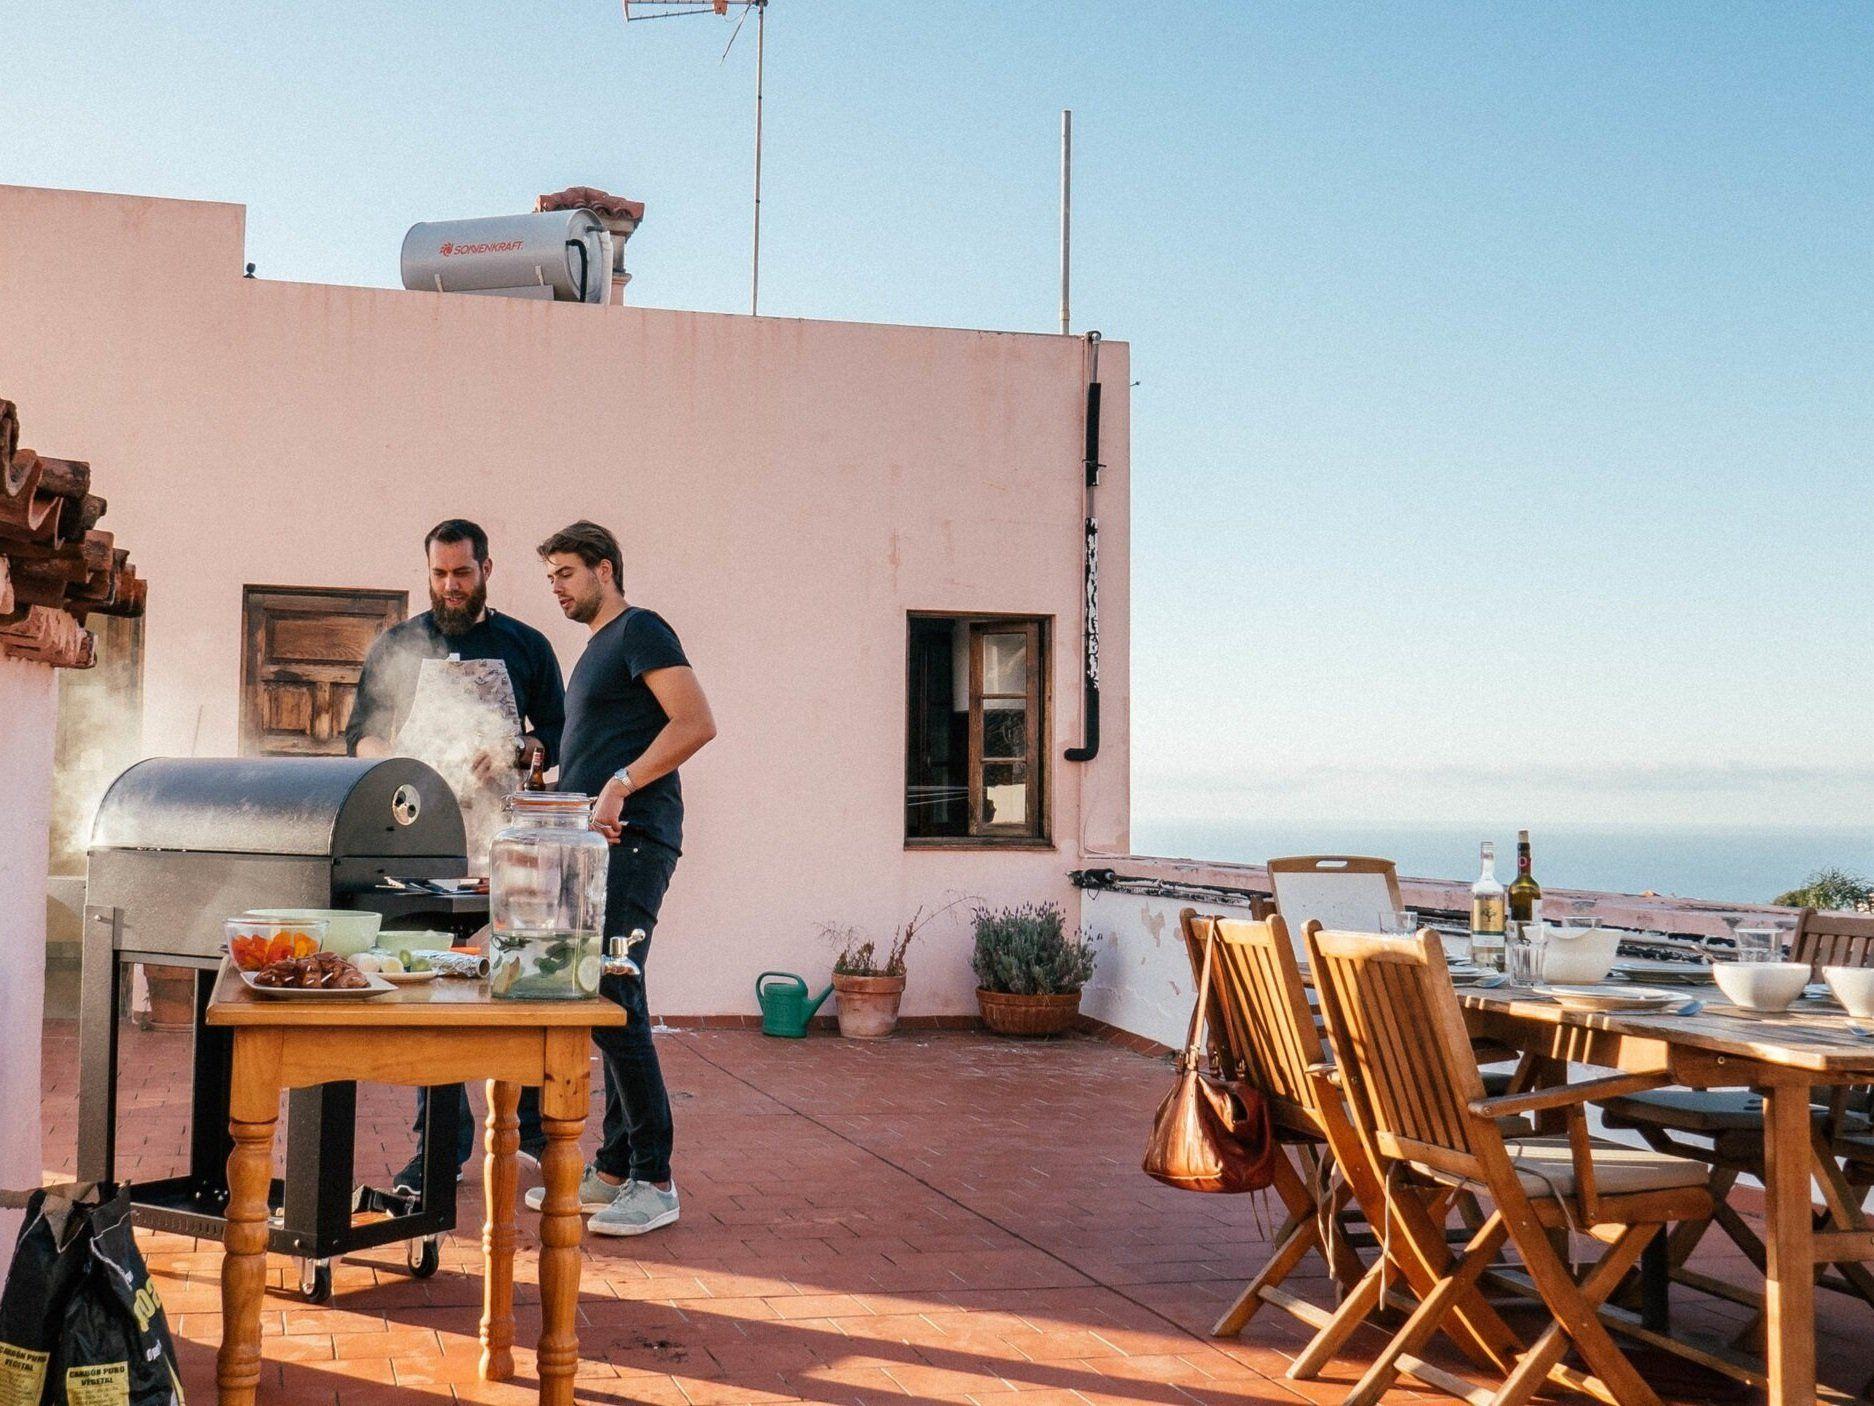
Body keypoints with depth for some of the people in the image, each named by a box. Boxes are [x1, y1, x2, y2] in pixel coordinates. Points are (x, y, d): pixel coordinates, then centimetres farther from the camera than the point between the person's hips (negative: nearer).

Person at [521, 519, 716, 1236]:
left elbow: (697, 723, -16)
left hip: (631, 842, -10)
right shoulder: (596, 648, 25)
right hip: (595, 848, 10)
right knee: (604, 1005, 9)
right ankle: (614, 1169, 15)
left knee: (614, 1002, -13)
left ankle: (654, 1182, -8)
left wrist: (619, 787, -21)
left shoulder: (641, 629, -4)